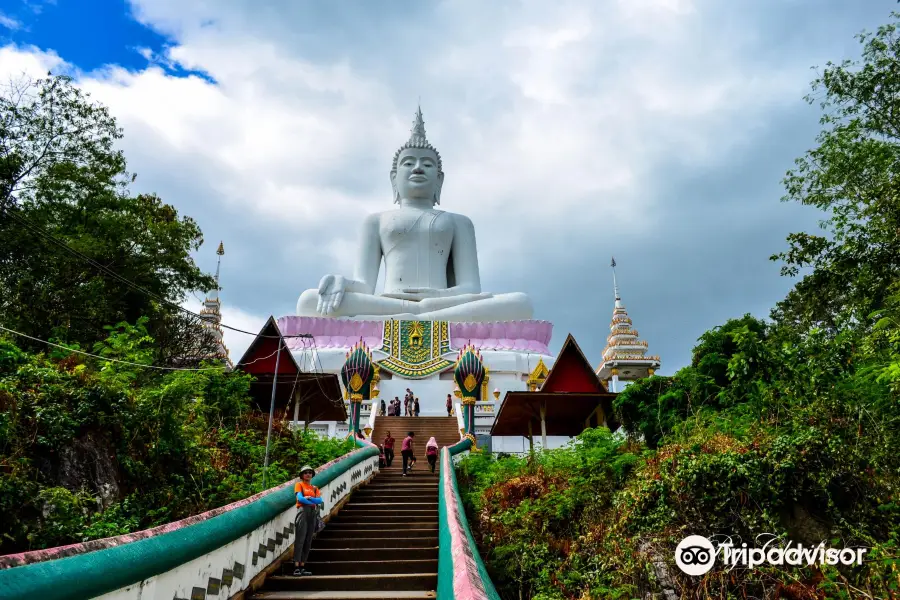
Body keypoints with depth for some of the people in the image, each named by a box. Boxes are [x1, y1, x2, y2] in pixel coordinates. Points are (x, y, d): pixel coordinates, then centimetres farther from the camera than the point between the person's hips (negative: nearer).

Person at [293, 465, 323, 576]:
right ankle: (296, 567, -14)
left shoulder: (314, 488, 20)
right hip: (303, 511, -5)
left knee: (308, 541, 2)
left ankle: (302, 567, 5)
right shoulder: (299, 484, 8)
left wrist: (309, 498, -10)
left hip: (313, 513, 5)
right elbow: (300, 498, -8)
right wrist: (314, 502, -3)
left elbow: (320, 500, 5)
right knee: (300, 539, -12)